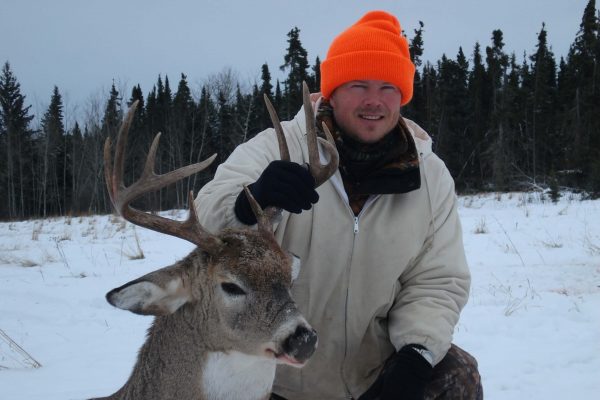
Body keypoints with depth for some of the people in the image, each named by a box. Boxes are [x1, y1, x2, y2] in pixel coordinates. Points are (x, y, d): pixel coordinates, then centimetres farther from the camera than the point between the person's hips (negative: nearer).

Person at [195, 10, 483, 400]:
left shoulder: (431, 177, -3)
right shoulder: (275, 150, -13)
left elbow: (437, 280, -1)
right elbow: (208, 224, -24)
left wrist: (417, 352, -19)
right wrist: (251, 202, -47)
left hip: (375, 367, 2)